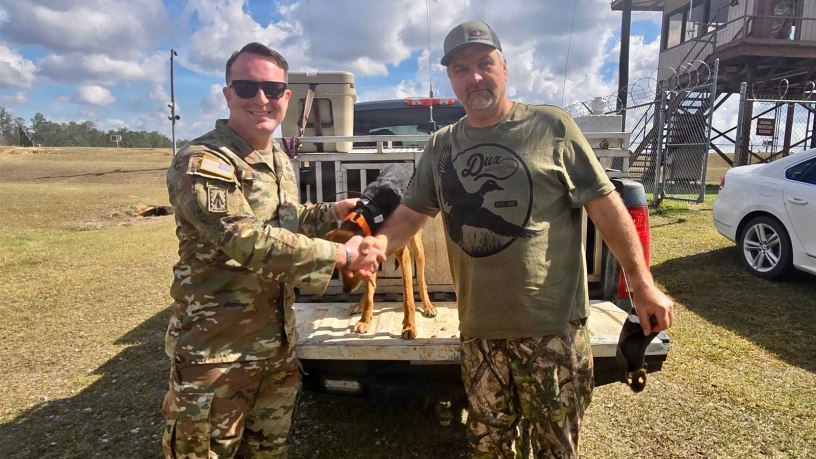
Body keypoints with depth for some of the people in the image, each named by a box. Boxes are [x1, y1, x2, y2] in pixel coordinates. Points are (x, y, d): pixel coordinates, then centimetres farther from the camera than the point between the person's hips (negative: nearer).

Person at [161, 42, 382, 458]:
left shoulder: (280, 161, 9)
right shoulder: (201, 163, -19)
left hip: (278, 341, 8)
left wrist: (333, 211, 8)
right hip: (217, 349, -7)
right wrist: (341, 255, -24)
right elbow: (247, 240, -29)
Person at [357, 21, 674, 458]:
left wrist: (642, 284, -6)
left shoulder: (551, 127, -6)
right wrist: (381, 242, -12)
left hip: (551, 328, -4)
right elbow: (412, 210, 9)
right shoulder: (440, 146, 7)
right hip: (479, 329, 4)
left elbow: (605, 205, -5)